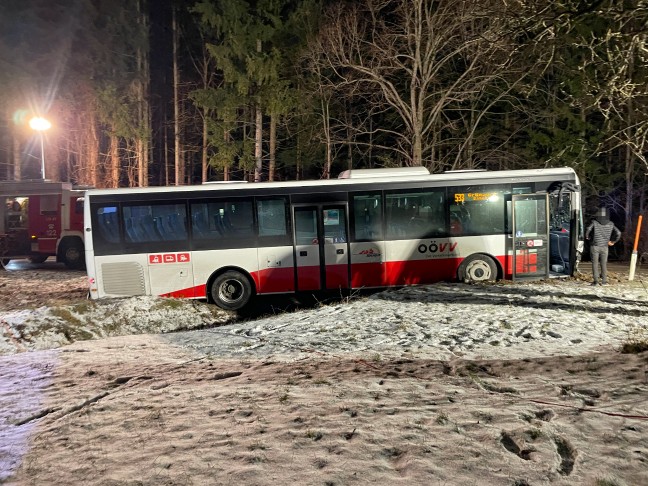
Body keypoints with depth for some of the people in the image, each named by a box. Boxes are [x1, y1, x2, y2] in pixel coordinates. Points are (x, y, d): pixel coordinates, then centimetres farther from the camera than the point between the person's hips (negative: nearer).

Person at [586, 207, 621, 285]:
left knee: (595, 263, 3)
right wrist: (612, 241, 11)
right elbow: (618, 233, -2)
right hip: (604, 247, 3)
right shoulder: (610, 224, 2)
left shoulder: (594, 222, -8)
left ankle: (596, 280, -1)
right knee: (604, 264, 12)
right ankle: (604, 280, 13)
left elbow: (588, 229, -23)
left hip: (594, 246, -3)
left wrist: (588, 237, -3)